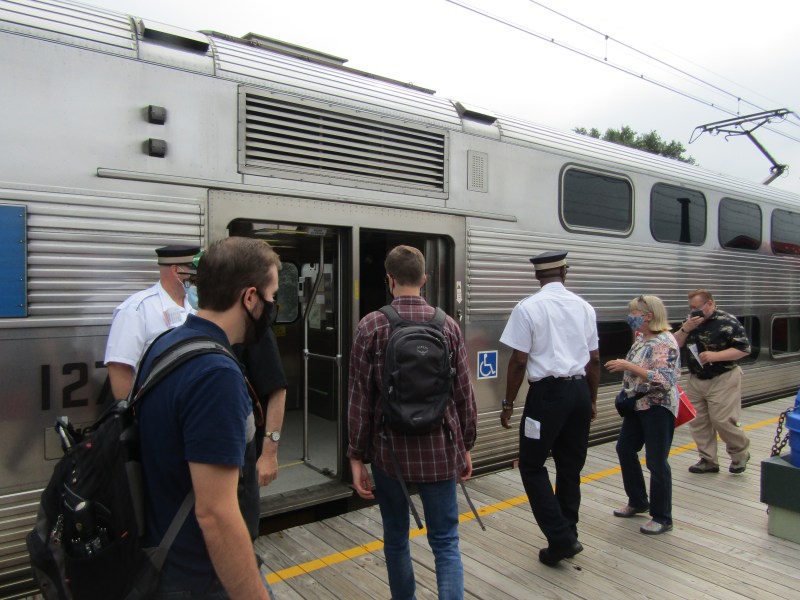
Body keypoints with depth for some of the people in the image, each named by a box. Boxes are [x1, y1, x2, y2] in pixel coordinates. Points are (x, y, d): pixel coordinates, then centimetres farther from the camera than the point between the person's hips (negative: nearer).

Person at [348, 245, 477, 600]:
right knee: (445, 542, 10)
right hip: (439, 449, 1)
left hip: (390, 449, -1)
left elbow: (360, 398, -8)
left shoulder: (371, 326, -8)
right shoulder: (448, 325, -2)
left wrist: (357, 456, 1)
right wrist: (465, 446, 14)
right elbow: (463, 393, 2)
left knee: (396, 538, 19)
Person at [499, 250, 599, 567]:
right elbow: (594, 359, 11)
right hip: (579, 390, 6)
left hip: (548, 392, -6)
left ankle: (560, 537, 5)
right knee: (571, 466, 16)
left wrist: (508, 403, -2)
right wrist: (592, 399, 22)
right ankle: (569, 536, 28)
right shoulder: (584, 307, 6)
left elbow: (519, 362, -11)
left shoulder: (528, 307, -9)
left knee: (532, 466, 7)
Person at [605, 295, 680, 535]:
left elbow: (664, 380, -28)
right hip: (638, 404, 9)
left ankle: (662, 518, 17)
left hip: (658, 408, -9)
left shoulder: (665, 342, -19)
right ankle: (637, 502, 34)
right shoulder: (641, 337, 7)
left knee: (656, 461, 0)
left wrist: (628, 366, -29)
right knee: (625, 449, 16)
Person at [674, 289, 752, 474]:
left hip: (722, 380, -6)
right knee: (697, 422, 7)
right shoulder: (691, 321, 6)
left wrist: (715, 356, -23)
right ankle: (708, 460, 19)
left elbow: (744, 349, -13)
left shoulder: (728, 322, -12)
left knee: (722, 420, -5)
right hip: (695, 380, 6)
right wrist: (685, 329, -13)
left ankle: (740, 453, 22)